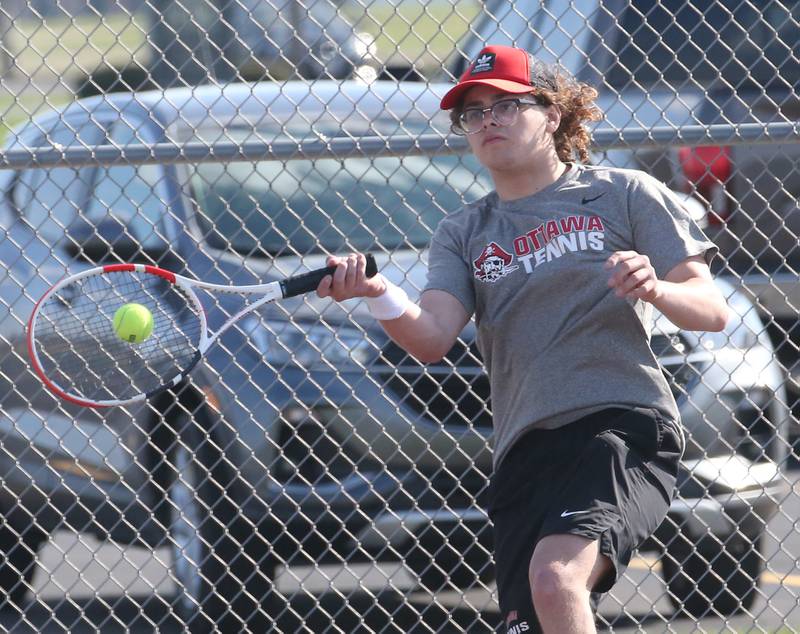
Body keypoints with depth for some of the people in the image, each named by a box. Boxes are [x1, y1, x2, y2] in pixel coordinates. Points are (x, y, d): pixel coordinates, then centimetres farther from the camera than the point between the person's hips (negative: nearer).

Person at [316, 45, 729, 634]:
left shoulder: (624, 194, 9)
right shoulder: (463, 233, 19)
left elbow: (712, 310, 4)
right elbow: (432, 339, 1)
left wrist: (655, 289, -18)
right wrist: (379, 294, -21)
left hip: (624, 424, -5)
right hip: (525, 448, 5)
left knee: (555, 576, -29)